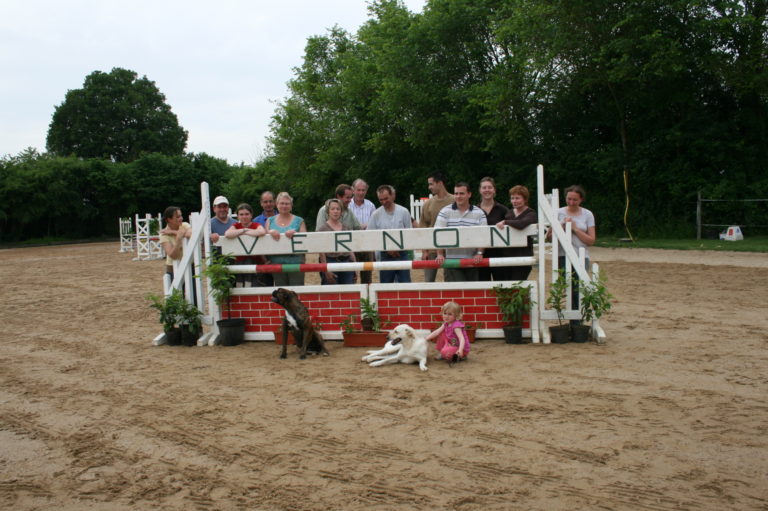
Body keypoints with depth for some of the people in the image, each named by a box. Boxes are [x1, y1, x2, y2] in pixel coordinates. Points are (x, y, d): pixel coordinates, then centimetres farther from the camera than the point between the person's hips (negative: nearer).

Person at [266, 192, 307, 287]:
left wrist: (294, 233, -17)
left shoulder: (299, 221, 8)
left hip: (295, 262, -2)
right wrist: (271, 232, -15)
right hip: (277, 262, 2)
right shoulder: (270, 220, 15)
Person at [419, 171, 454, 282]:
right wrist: (424, 251, 0)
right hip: (431, 250, 2)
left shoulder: (454, 202, -2)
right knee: (428, 281, 3)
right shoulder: (428, 204, 6)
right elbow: (422, 228, 6)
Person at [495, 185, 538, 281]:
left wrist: (505, 222, -15)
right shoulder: (509, 212, 17)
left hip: (523, 256, -6)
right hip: (507, 254, 6)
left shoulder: (531, 214, -5)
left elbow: (521, 224, -25)